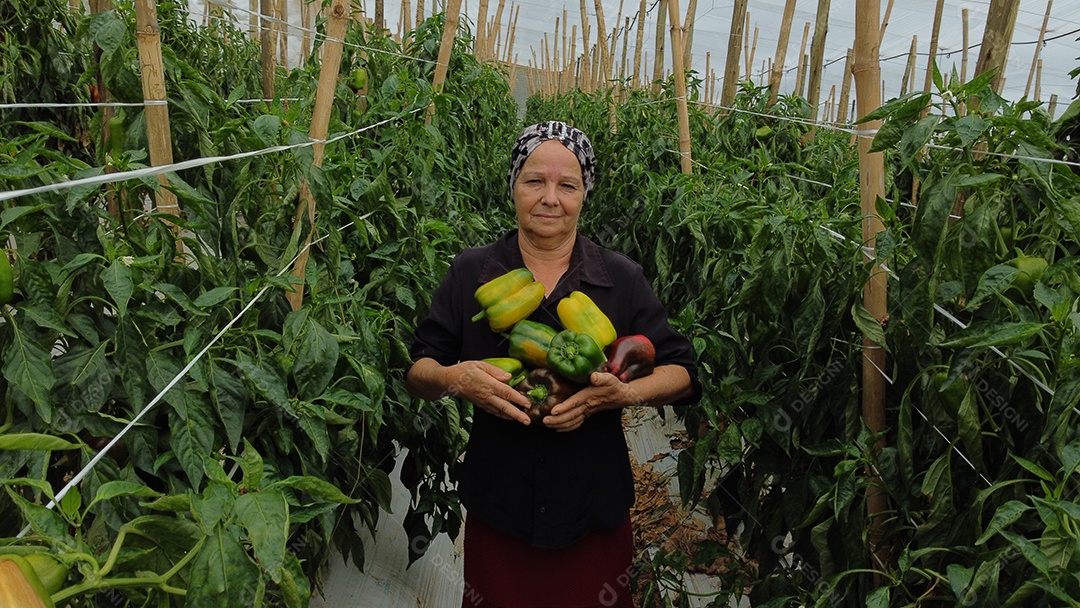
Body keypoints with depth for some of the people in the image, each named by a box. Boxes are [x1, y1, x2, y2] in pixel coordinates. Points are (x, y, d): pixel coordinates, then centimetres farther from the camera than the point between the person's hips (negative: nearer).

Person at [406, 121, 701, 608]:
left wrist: (625, 393, -22)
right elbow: (416, 371, 1)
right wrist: (453, 378, -23)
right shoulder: (469, 272, -2)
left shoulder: (623, 279, -3)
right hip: (497, 510, 1)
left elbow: (683, 375, -2)